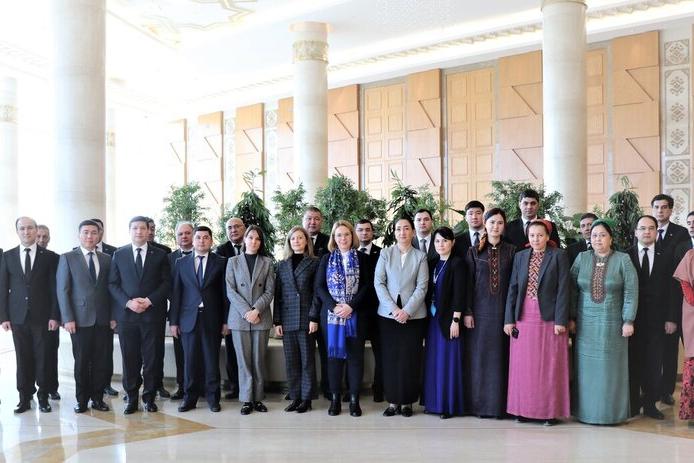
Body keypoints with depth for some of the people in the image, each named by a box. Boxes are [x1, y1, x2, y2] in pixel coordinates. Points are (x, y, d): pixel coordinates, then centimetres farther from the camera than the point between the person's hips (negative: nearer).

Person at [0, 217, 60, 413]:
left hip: (42, 317, -1)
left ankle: (43, 397, 13)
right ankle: (24, 398, 14)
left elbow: (54, 288, 0)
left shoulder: (49, 257, 1)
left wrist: (54, 316, -6)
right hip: (18, 317, 2)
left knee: (43, 359, 2)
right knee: (23, 359, 5)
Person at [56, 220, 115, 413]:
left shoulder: (106, 259, 10)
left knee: (101, 361, 5)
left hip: (103, 319, 3)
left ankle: (97, 397, 16)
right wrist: (68, 318, -9)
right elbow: (62, 290, -3)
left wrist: (113, 316, 3)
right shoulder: (67, 258, 1)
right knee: (81, 361, 5)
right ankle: (82, 399, 17)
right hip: (80, 319, -2)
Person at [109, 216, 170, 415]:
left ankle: (149, 397, 14)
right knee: (130, 359, 4)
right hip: (126, 314, 1)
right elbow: (112, 284, 5)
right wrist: (128, 302, -10)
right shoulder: (119, 254, 8)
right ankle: (132, 397, 13)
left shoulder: (160, 255, 6)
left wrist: (149, 300, -11)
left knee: (152, 358, 3)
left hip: (152, 314, 0)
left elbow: (166, 283, 2)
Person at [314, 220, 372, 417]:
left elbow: (367, 286, -1)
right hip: (331, 314, 1)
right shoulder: (326, 259, 8)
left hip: (355, 314, -1)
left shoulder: (362, 258, 5)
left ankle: (354, 400, 7)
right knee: (334, 355, 4)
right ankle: (335, 399, 10)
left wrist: (351, 306, -13)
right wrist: (334, 306, -12)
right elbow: (319, 286, 3)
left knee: (355, 355, 0)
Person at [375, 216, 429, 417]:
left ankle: (407, 401, 10)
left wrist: (407, 310, -12)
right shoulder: (385, 254, 6)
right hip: (388, 314, 1)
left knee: (410, 359, 0)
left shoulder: (420, 256, 5)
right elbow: (378, 282, 0)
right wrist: (393, 309, -9)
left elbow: (422, 287, -1)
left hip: (413, 315, 0)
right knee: (390, 358, 1)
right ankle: (393, 401, 10)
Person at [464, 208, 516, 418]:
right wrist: (467, 312, -5)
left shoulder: (511, 251, 6)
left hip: (503, 311, 0)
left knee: (500, 357, 2)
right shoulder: (474, 252, 5)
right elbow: (468, 283, 2)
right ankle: (479, 403, 10)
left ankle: (500, 403, 9)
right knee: (479, 357, 2)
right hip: (480, 310, 0)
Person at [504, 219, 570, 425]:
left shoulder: (558, 256, -1)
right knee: (524, 367, 6)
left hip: (549, 318, -3)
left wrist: (560, 320, -11)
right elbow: (513, 289, 10)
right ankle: (524, 408, 15)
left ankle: (550, 410, 9)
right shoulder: (520, 257, 11)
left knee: (549, 366, 1)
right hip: (523, 318, 4)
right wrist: (509, 319, 5)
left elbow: (563, 289, -5)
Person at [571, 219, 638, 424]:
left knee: (610, 368, 4)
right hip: (586, 323, 2)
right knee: (587, 367, 5)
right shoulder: (581, 258, 4)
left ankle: (611, 412, 15)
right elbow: (572, 290, 4)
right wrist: (571, 317, 0)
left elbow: (631, 292, -5)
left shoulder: (623, 260, -1)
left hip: (613, 323, -2)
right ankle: (586, 411, 13)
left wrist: (628, 321, -10)